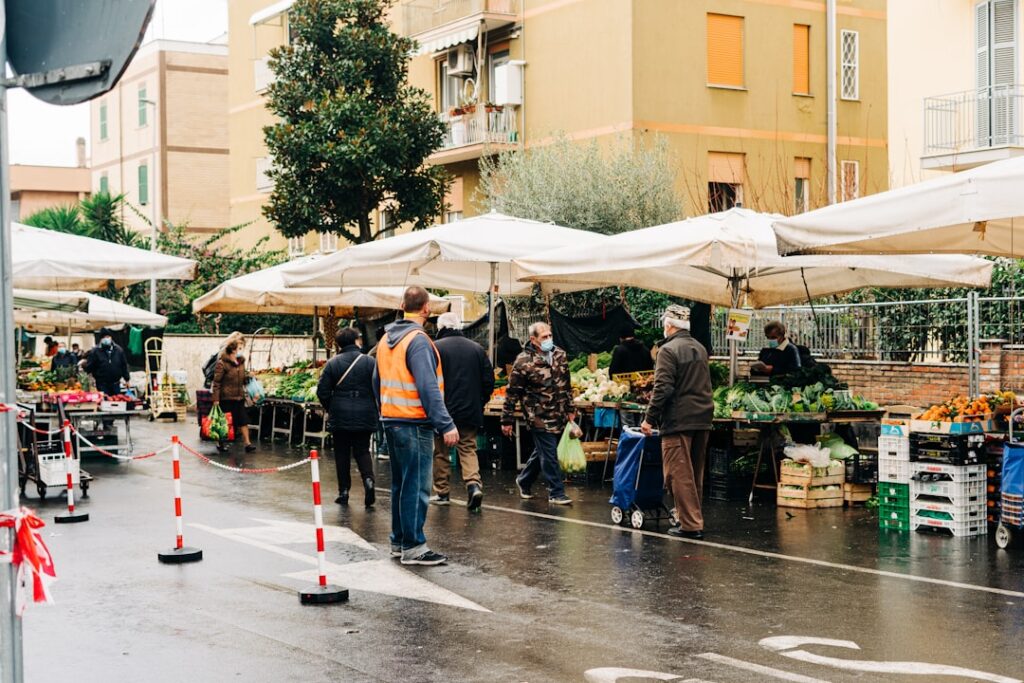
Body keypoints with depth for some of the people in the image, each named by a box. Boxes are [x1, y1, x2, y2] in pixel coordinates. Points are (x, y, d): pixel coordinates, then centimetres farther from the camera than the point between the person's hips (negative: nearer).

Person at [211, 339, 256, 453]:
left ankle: (247, 443, -1)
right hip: (226, 398, -6)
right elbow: (216, 382, -13)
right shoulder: (222, 363, -11)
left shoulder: (241, 362, 11)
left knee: (243, 420, 0)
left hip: (239, 397, 6)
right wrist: (216, 399, -16)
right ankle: (221, 443, 17)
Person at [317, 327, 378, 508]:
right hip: (365, 417, 0)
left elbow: (322, 391, -2)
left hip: (340, 417, 0)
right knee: (362, 451, 10)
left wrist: (330, 409, 14)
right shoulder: (370, 362, -3)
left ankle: (343, 492, 9)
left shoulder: (332, 364, -2)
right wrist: (375, 410, 9)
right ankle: (368, 479, -15)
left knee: (342, 454, 9)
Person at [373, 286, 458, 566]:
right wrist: (446, 425, -22)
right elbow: (428, 388, -22)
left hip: (391, 422, 9)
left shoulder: (386, 339, 12)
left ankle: (398, 541, 24)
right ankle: (413, 547, -2)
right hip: (414, 424, -9)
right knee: (416, 486, -4)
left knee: (400, 484, 17)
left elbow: (378, 381, 19)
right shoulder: (418, 340, -16)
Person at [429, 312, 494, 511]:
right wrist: (480, 402, 17)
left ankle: (442, 492, 14)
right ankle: (474, 483, -11)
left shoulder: (436, 347, -9)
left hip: (442, 411, -3)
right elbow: (489, 380, 6)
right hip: (470, 411, 3)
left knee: (441, 452, 10)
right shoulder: (477, 348, 4)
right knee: (468, 449, 10)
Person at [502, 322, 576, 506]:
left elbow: (567, 385, 15)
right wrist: (507, 420, -9)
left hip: (559, 415, 6)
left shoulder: (559, 355, 4)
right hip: (539, 417, -6)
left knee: (542, 451, 17)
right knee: (549, 454, -4)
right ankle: (556, 493, 5)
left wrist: (570, 409, 14)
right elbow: (512, 392, -10)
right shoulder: (523, 361, -15)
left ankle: (524, 481, 36)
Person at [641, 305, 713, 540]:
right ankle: (692, 518, 23)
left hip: (678, 421, -8)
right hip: (703, 419, 8)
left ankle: (690, 524, -7)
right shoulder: (700, 349, 15)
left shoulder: (669, 350, -11)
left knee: (678, 474, -4)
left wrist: (650, 418, -13)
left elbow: (662, 388, -17)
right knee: (695, 474, 15)